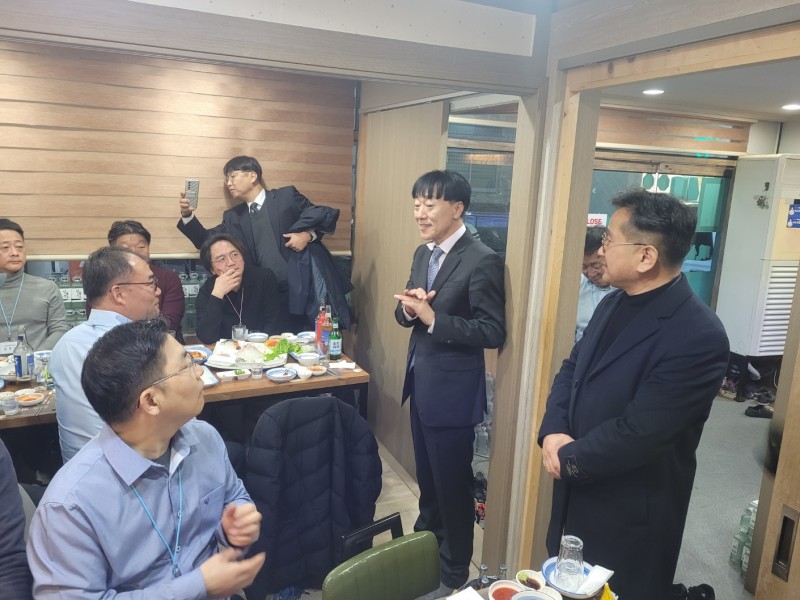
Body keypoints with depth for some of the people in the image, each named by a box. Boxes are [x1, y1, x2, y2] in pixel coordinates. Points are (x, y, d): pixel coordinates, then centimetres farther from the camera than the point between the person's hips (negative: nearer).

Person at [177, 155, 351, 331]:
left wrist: (308, 235, -13)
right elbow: (206, 241, 11)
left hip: (306, 287, -4)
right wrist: (187, 215, -2)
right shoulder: (233, 217, 16)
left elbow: (327, 216, 3)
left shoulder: (287, 196, 2)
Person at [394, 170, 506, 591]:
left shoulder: (482, 261, -18)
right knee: (426, 475, 24)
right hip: (420, 382, 8)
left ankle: (454, 570, 31)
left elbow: (493, 333, -21)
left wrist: (433, 318, -26)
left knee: (452, 482, 9)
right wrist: (407, 308, -12)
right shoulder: (423, 254, 7)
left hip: (451, 390, -8)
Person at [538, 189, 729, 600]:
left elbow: (637, 433, -28)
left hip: (631, 516, -7)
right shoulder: (615, 303, 2)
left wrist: (569, 458, -14)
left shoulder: (699, 336, -27)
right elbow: (571, 369, 5)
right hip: (576, 497, 8)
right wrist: (553, 432, -12)